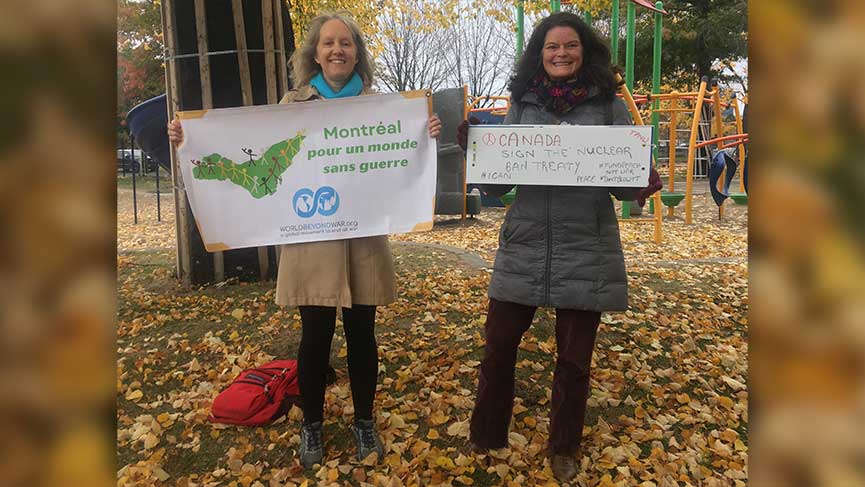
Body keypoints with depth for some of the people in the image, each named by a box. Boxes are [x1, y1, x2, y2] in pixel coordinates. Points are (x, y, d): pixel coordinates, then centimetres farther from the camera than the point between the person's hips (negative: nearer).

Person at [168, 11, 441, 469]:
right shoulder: (292, 103, 6)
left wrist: (426, 136, -14)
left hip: (362, 237, 1)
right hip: (310, 238, -1)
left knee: (361, 332, 10)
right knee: (315, 334, 6)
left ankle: (364, 421, 29)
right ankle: (311, 424, 28)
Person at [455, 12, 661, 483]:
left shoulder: (609, 107, 2)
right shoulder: (521, 104, 6)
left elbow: (625, 179, 5)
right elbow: (496, 184, 6)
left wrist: (644, 185, -17)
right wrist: (474, 147, -11)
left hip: (585, 251, -1)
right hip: (524, 246, 1)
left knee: (573, 358, 11)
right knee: (498, 346, 8)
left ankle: (563, 448, 33)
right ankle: (486, 435, 32)